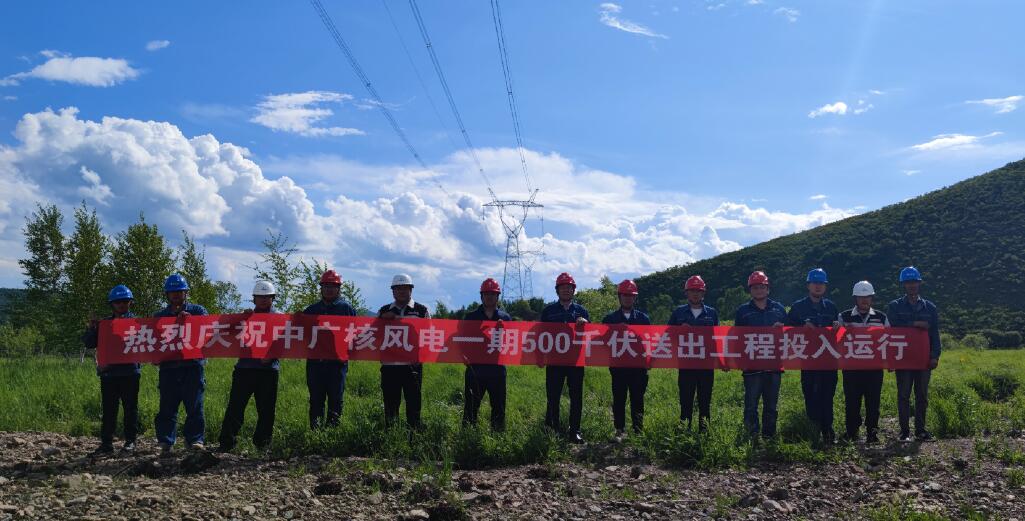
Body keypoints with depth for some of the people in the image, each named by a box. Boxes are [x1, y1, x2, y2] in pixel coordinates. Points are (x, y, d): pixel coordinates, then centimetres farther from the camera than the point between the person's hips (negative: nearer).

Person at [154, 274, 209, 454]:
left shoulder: (198, 311, 11)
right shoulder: (160, 316, 16)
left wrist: (190, 320, -17)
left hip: (193, 365, -2)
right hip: (168, 366, 2)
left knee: (194, 406, -1)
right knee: (167, 407, 2)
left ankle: (195, 439, 4)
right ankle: (166, 442, 7)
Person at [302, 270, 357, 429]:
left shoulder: (347, 308, 7)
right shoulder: (311, 310, 14)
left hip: (337, 362, -2)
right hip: (315, 361, 2)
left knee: (335, 401, 1)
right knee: (316, 401, 6)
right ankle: (315, 432, 10)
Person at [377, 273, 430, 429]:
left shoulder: (422, 311, 7)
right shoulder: (384, 312, 12)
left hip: (413, 366, -2)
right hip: (389, 366, 2)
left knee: (413, 405, 1)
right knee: (390, 406, 7)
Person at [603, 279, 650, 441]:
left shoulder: (643, 318, 10)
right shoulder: (610, 319, 7)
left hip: (639, 366, 1)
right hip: (618, 366, 0)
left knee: (638, 400, 3)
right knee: (619, 400, 3)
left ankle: (638, 431, 9)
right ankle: (620, 431, 10)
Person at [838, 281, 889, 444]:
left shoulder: (881, 317, 9)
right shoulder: (844, 317, 4)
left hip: (874, 368, 1)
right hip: (851, 368, -1)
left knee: (873, 401, 2)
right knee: (852, 402, 1)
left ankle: (872, 433, 13)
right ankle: (852, 434, 9)